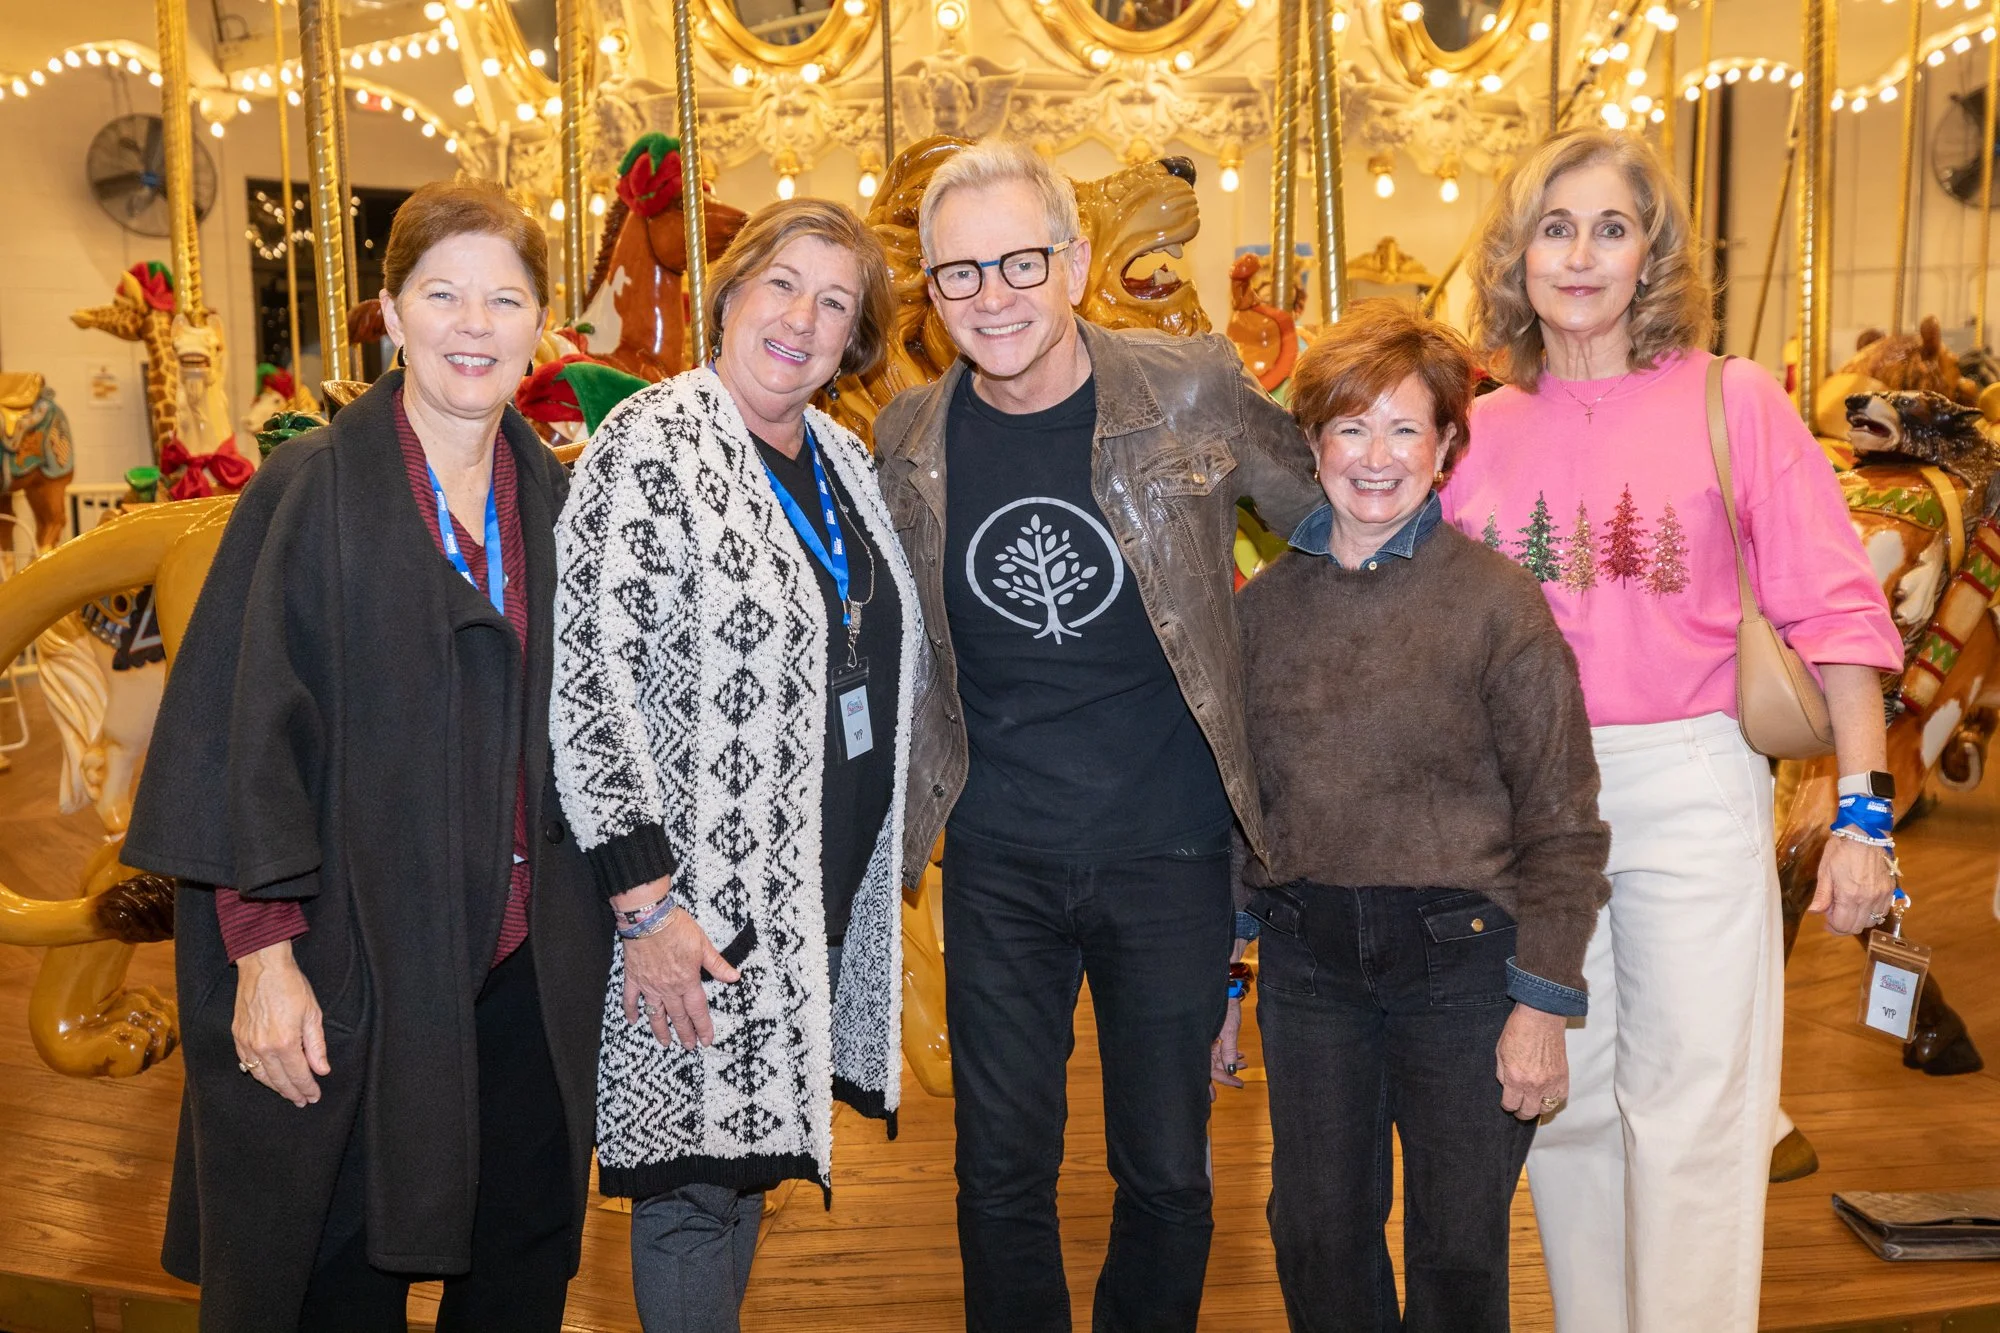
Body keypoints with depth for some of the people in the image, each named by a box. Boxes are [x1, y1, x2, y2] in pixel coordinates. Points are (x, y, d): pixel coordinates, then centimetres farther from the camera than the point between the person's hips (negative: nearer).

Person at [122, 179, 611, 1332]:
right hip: (355, 965, -4)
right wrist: (263, 951, -13)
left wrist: (625, 910, 7)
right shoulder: (313, 489, -7)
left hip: (527, 973, 4)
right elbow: (244, 726, -9)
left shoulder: (558, 503, 6)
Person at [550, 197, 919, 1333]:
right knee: (698, 1177, 4)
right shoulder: (651, 446, -13)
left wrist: (883, 857, 19)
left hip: (831, 891, 7)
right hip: (704, 904, -7)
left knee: (747, 1152, 19)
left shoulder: (844, 459, 10)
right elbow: (586, 679, -18)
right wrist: (647, 899, -20)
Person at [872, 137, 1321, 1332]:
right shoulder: (910, 438, 0)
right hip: (998, 861, 2)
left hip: (1167, 849, -1)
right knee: (1001, 1170, 12)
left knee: (1167, 1171, 13)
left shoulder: (1194, 390, -8)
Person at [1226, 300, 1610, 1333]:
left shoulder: (1496, 598, -6)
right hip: (1307, 959, 3)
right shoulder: (1266, 604, 5)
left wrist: (1543, 1003, -10)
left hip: (1458, 956, -3)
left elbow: (1561, 822, -6)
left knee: (1458, 1250, 10)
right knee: (1316, 1236, 14)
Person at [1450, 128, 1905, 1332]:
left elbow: (1836, 611, -5)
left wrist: (1862, 813, -10)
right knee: (1564, 1098, 14)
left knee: (1691, 1109, 4)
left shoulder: (1732, 402, -2)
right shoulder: (1482, 428, 5)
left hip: (1691, 788, -3)